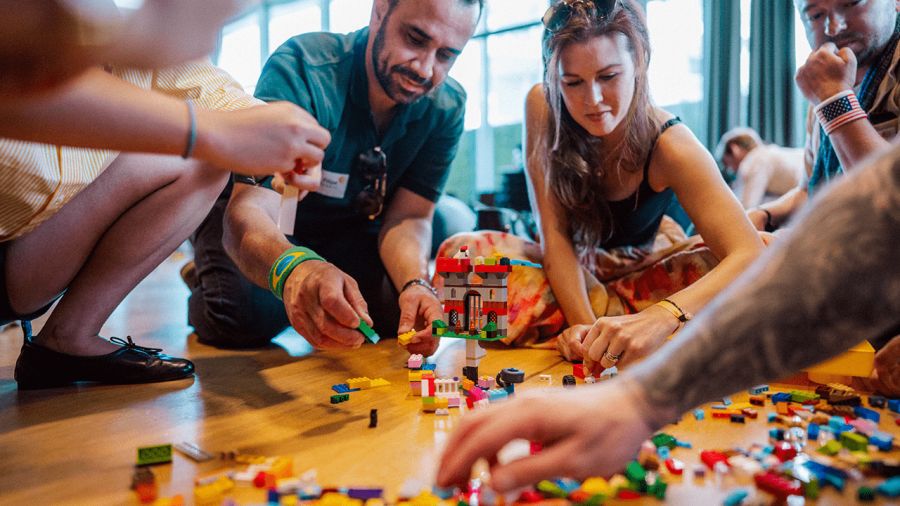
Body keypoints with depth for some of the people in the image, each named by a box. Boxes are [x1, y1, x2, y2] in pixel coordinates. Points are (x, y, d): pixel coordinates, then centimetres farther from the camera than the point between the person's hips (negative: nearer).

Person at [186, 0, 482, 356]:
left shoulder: (446, 108, -17)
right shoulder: (301, 68, -31)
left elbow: (407, 217, -17)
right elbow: (250, 207, -40)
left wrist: (416, 284, -40)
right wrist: (293, 268, -64)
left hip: (347, 228, 4)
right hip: (265, 221, -3)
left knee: (406, 308, -19)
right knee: (243, 315, -28)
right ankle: (207, 284, 8)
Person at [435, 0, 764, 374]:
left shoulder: (668, 144, -26)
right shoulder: (541, 107, -20)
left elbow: (752, 256, -38)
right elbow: (555, 234, -20)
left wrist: (659, 319, -57)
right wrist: (583, 321, -36)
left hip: (643, 266, -1)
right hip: (570, 269, 2)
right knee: (462, 252, -28)